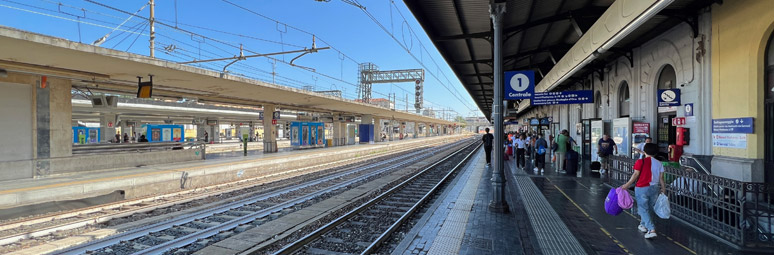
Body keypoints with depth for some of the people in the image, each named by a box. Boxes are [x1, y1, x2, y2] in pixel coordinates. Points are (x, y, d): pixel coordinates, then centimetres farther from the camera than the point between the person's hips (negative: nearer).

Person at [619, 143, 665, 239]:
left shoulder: (641, 162, -12)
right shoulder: (659, 163, 3)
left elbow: (636, 175, -14)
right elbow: (661, 178, 5)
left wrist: (627, 185, -7)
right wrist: (663, 189, 17)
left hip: (642, 188, -5)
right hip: (654, 188, 6)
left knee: (643, 209, 0)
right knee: (648, 208, 20)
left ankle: (651, 230, -10)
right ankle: (643, 225, 35)